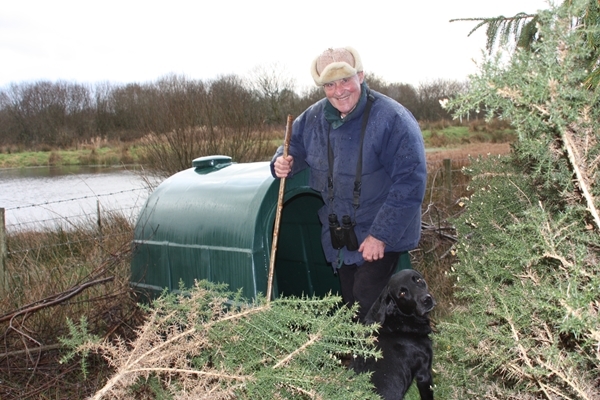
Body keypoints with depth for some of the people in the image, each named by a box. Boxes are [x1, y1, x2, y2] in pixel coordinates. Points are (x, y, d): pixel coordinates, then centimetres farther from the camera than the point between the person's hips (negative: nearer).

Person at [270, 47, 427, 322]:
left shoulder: (393, 120, -22)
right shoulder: (313, 118, -1)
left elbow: (410, 183, -24)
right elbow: (295, 148, 16)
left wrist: (381, 235, -24)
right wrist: (283, 162, -10)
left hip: (382, 238, -6)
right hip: (338, 237, 6)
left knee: (368, 309, -11)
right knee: (349, 303, 18)